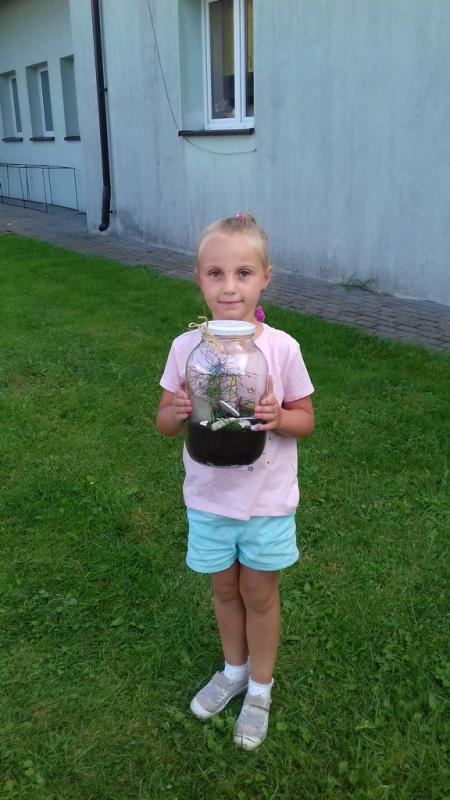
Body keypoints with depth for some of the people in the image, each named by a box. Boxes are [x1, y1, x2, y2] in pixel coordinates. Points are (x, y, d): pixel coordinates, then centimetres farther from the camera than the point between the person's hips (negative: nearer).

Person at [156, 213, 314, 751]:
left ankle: (260, 687, 41)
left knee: (259, 593, 16)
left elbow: (306, 420, -5)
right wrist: (178, 411, -25)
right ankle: (234, 670, 48)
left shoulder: (282, 348, -16)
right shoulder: (186, 347, -12)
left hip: (267, 500, -2)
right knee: (224, 588, 21)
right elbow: (164, 424, -2)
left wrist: (278, 418, -27)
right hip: (209, 498, 2)